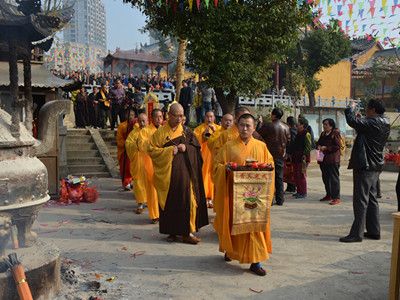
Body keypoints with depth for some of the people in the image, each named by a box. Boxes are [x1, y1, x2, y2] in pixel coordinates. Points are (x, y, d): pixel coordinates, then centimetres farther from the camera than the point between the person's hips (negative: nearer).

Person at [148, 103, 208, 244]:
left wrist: (186, 147, -10)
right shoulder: (161, 132, 1)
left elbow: (197, 147, 10)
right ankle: (172, 232, 15)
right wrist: (169, 150, -14)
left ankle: (187, 232, 8)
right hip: (168, 173, -2)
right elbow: (152, 150, -3)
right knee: (170, 202, 3)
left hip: (184, 173, 2)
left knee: (187, 200, -1)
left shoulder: (187, 131, 9)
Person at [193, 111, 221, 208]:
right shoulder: (199, 128, 8)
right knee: (203, 175, -8)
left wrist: (215, 131, -10)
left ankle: (211, 198, 4)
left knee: (212, 175, -3)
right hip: (202, 156, -1)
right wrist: (204, 134, -14)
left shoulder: (218, 128, 13)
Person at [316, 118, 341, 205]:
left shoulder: (335, 133, -7)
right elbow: (319, 142, 24)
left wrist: (326, 148, -17)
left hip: (332, 160, -8)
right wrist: (318, 146, 2)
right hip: (323, 159, 8)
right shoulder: (323, 134, 16)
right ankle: (329, 195, 27)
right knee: (326, 178, 14)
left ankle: (336, 198, -3)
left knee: (334, 178, -7)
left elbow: (337, 146, -13)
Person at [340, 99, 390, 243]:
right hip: (375, 166, 10)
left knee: (361, 200, -6)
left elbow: (352, 121, -25)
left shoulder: (372, 123, -17)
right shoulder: (384, 125, 11)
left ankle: (357, 233, -2)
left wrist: (351, 107, -7)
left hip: (364, 166, -10)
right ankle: (374, 231, 22)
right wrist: (360, 119, 10)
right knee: (371, 199, 15)